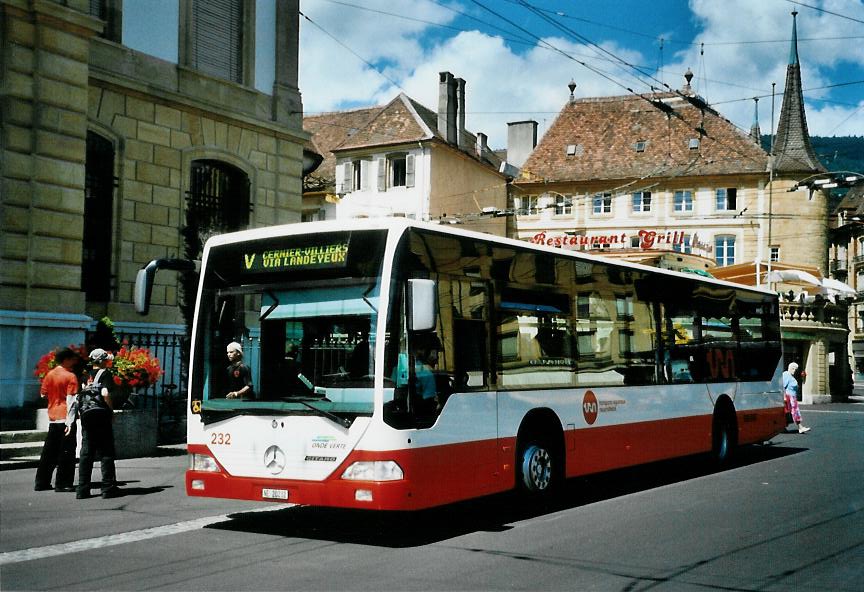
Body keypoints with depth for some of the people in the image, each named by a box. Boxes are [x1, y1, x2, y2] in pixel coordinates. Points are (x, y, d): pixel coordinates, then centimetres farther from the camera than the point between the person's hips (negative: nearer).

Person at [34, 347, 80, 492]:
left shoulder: (49, 375, 9)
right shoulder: (70, 376, -9)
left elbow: (43, 394, 15)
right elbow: (70, 399, -15)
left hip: (52, 418, 7)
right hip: (65, 418, -7)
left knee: (49, 451, 13)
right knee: (66, 452, -1)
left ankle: (42, 482, 16)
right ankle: (62, 483, -1)